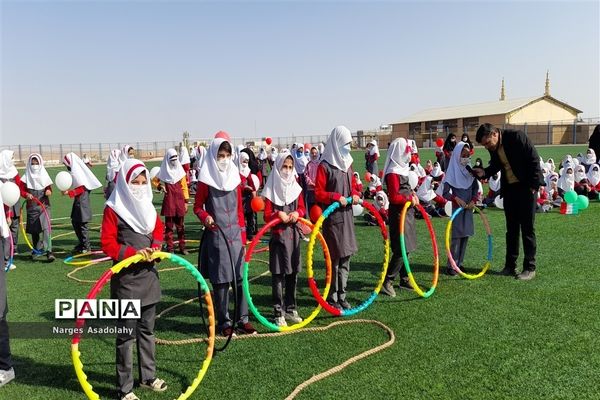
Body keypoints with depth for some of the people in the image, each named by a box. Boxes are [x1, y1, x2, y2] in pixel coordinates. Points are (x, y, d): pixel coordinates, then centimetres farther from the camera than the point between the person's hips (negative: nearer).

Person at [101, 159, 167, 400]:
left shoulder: (147, 207, 7)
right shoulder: (114, 208, -11)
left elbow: (158, 229, 17)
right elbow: (107, 243, -14)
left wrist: (155, 247, -2)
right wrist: (133, 253, -25)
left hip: (149, 275, 6)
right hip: (126, 278, -6)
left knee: (147, 329, 17)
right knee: (126, 333, 3)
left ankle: (148, 376, 32)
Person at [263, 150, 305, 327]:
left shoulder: (295, 187, 8)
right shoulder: (272, 189, -5)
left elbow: (302, 208, 10)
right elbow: (267, 215, -6)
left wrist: (297, 213, -11)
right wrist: (278, 214, -24)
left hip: (294, 234, 5)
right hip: (278, 235, -4)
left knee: (293, 273, 12)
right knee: (278, 274, 0)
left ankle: (290, 309, 26)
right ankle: (278, 313, 8)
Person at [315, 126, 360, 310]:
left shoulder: (347, 162, 12)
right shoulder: (325, 166, -11)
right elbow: (318, 193, -12)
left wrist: (354, 194, 1)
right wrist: (337, 197, -21)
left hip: (347, 214, 7)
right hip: (332, 217, -7)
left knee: (346, 257, 12)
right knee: (334, 258, 0)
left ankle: (342, 295, 24)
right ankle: (332, 297, 13)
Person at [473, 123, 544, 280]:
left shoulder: (517, 137, -18)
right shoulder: (493, 147, 0)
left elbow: (534, 160, -15)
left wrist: (533, 185, -15)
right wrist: (484, 172, -7)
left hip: (526, 186, -6)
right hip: (509, 188, 6)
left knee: (527, 227, -1)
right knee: (511, 228, 10)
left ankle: (530, 267, 8)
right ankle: (510, 265, 18)